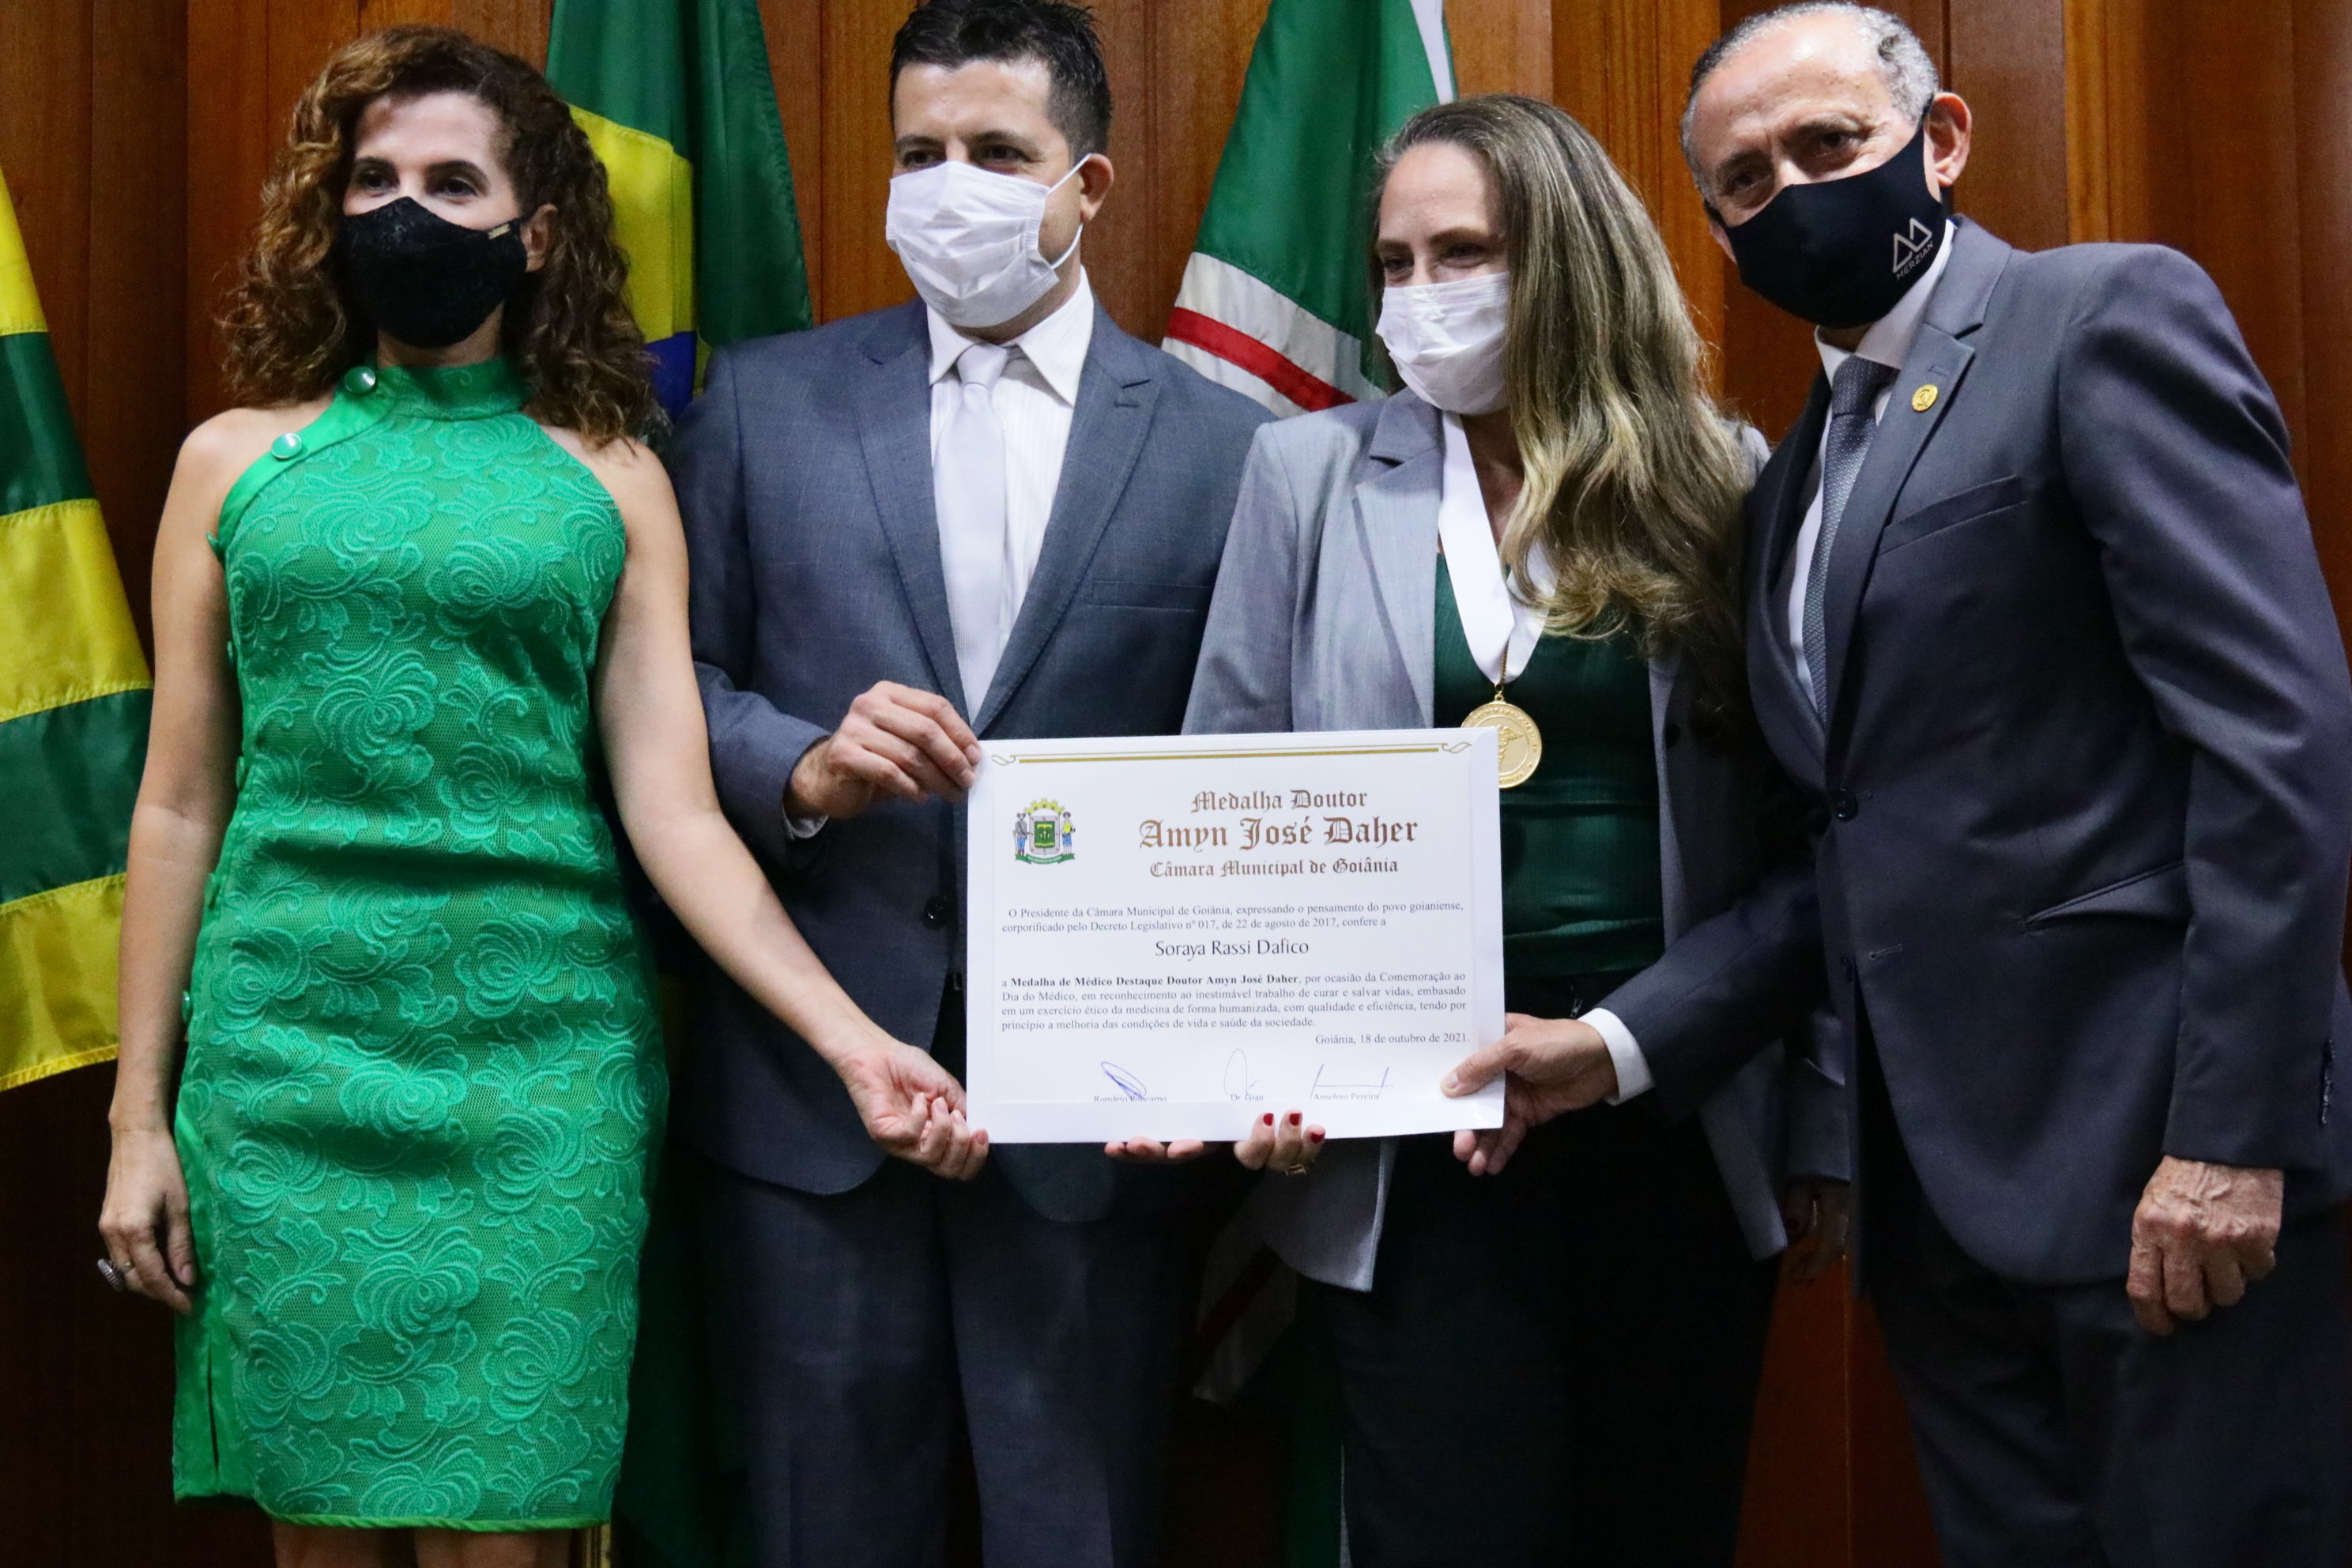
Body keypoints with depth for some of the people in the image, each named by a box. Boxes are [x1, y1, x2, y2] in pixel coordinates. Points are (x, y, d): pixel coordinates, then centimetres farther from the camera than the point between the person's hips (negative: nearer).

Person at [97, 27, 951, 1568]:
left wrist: (850, 1034, -14)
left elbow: (673, 807, -2)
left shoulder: (611, 479, 4)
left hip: (536, 1069, -1)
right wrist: (139, 1119, 7)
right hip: (289, 1057, 1)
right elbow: (181, 806, 8)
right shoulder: (237, 461, 7)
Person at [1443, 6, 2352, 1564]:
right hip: (1939, 1183, 7)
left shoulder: (2107, 316, -6)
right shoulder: (1797, 476, 17)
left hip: (2155, 1155, -7)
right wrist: (1624, 1040, 2)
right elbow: (1859, 845, 14)